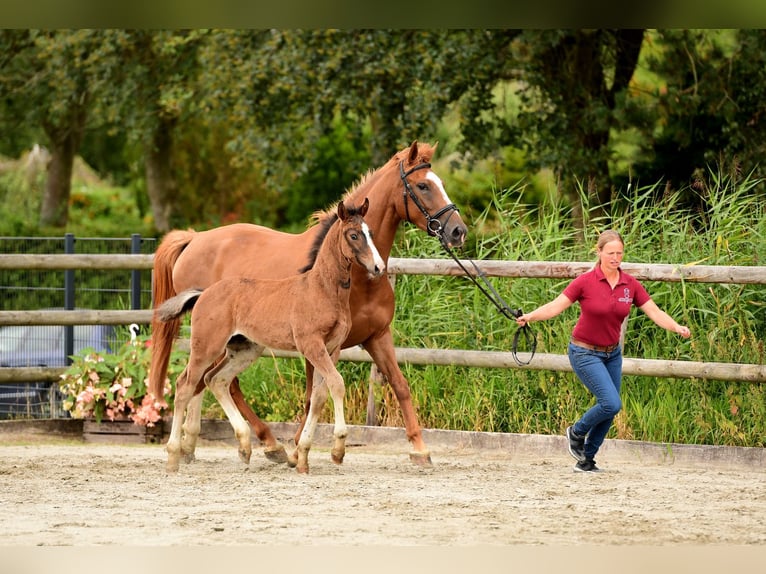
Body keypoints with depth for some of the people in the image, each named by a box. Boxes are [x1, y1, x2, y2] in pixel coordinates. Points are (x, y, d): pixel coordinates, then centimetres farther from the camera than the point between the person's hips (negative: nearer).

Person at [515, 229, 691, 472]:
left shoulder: (630, 284, -2)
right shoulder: (585, 282, -14)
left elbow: (654, 312, -4)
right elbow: (555, 306, -17)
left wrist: (677, 328, -21)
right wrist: (530, 316, -33)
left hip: (612, 353, 5)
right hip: (585, 353, -5)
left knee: (608, 410, 6)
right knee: (611, 404, -18)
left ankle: (586, 460, 22)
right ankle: (576, 432, 10)